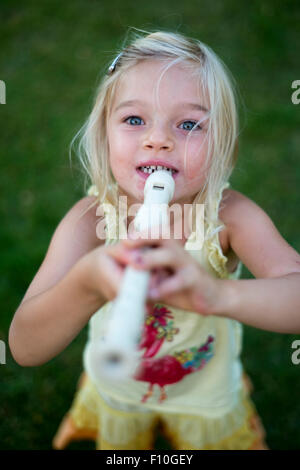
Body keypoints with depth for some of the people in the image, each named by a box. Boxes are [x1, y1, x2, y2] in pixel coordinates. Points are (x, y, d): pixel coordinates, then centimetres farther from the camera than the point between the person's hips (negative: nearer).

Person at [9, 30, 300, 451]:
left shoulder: (230, 216, -29)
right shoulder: (89, 220, -28)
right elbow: (25, 348, -35)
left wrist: (219, 294, -63)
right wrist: (86, 285, -56)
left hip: (208, 396, 0)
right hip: (117, 391, 1)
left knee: (210, 438, 27)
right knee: (119, 438, 28)